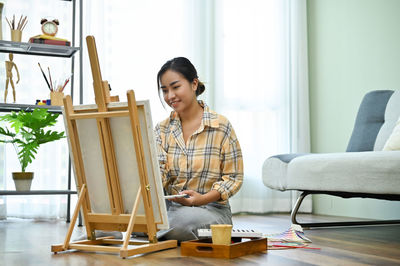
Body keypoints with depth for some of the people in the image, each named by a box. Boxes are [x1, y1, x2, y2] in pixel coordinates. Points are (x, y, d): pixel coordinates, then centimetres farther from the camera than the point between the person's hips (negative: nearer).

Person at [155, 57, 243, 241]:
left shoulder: (221, 126, -3)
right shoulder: (162, 129, 10)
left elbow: (234, 178, -2)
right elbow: (159, 176, 1)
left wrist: (202, 199, -18)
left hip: (212, 208, -3)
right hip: (170, 206, 4)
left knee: (182, 221, -36)